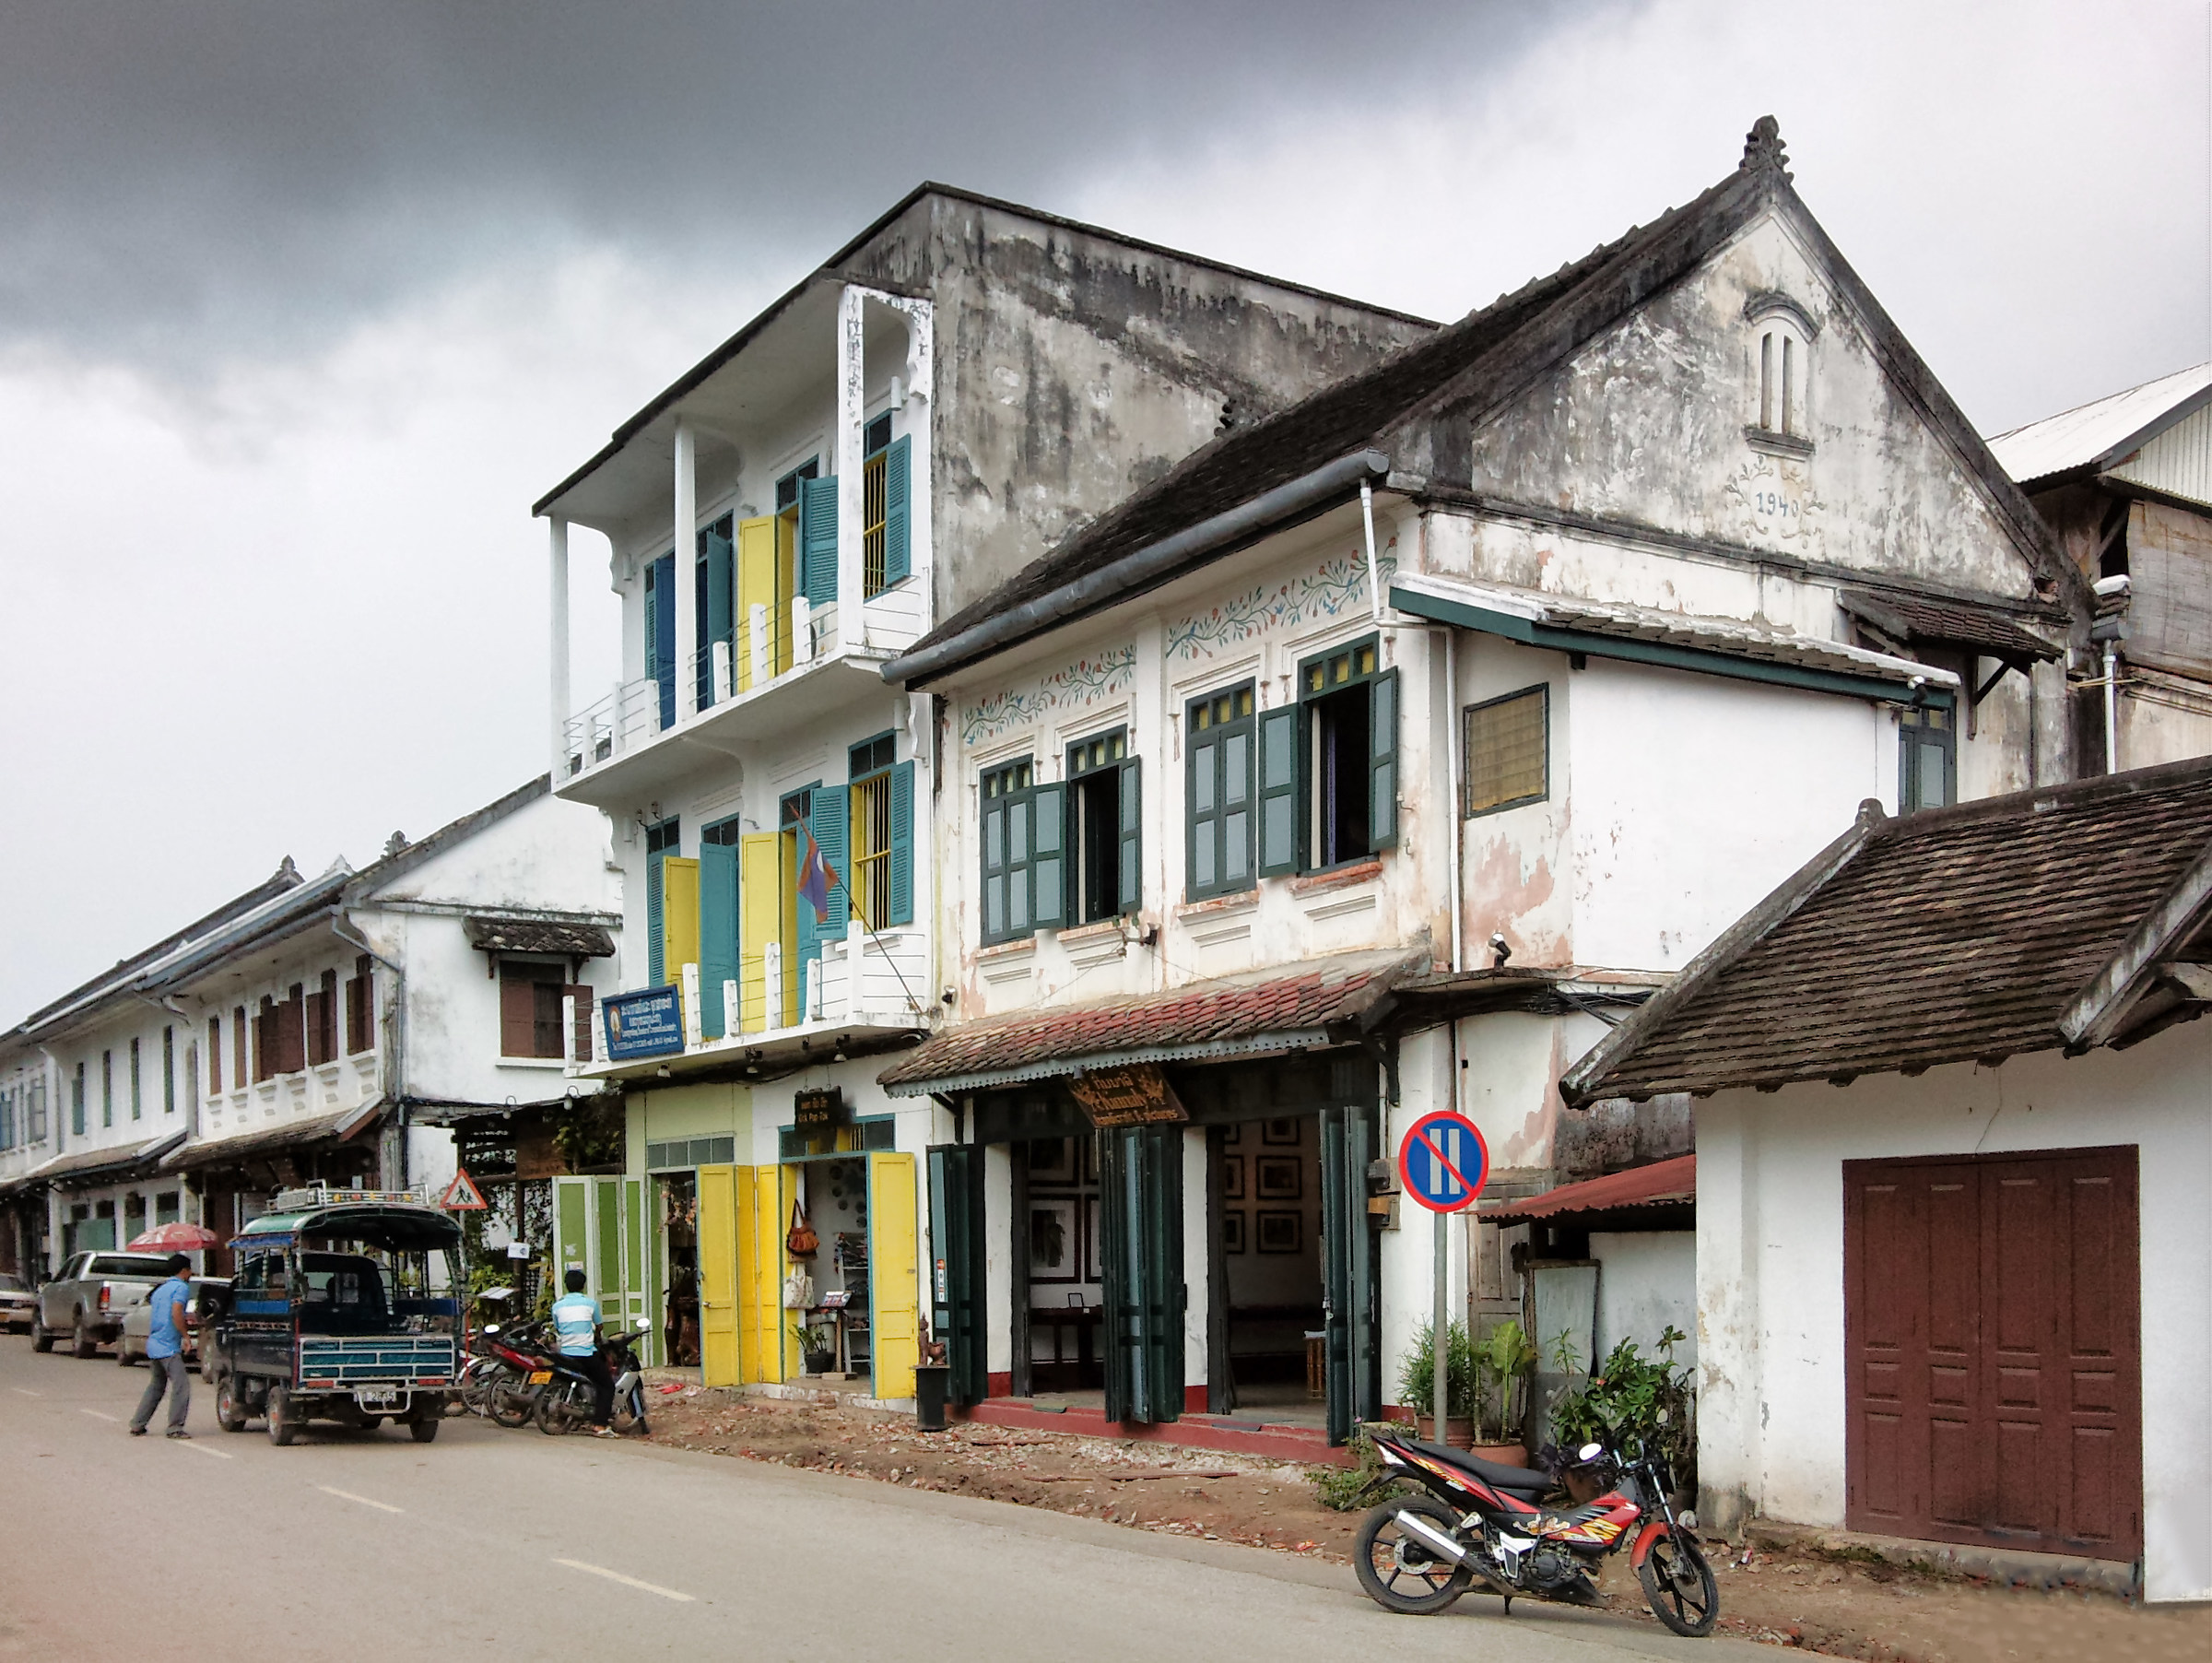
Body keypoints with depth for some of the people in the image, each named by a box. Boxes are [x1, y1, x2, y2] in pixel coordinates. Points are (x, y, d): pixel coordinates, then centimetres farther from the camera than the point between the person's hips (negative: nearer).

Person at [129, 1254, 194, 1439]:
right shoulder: (182, 1287, -7)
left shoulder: (160, 1290, 21)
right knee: (181, 1385, -9)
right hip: (169, 1347, -9)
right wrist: (185, 1335, -14)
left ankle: (137, 1425, 18)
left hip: (153, 1346, 9)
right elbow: (176, 1314, -20)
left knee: (156, 1386, 18)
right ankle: (175, 1428, -12)